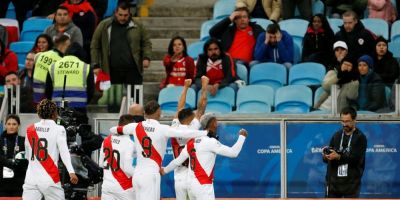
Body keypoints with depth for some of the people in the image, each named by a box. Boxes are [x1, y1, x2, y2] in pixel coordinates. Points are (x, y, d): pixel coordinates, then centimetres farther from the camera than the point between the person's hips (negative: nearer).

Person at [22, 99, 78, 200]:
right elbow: (64, 151, -16)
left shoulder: (30, 129, 10)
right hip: (50, 179, -3)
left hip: (31, 179, 3)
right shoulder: (58, 129, -3)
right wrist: (71, 172, -26)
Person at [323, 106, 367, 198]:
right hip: (334, 181, 4)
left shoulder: (360, 138, -3)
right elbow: (328, 159, 6)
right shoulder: (337, 135, 8)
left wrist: (339, 157, -27)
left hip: (351, 182, -4)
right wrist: (326, 156, -18)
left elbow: (357, 158, -16)